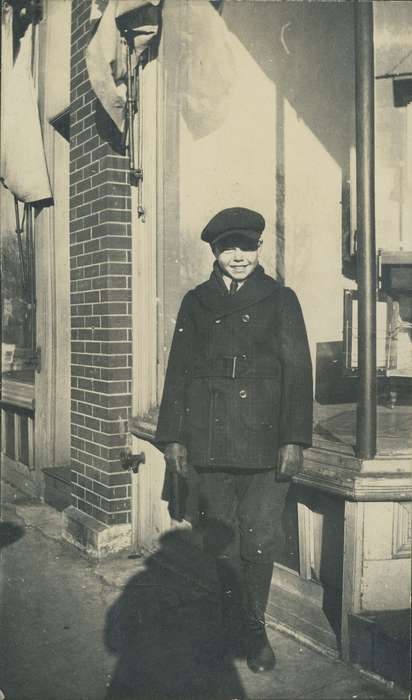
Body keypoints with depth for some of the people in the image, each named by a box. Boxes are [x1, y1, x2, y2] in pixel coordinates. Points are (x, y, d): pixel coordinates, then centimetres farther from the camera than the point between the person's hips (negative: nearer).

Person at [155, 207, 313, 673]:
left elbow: (297, 372, 1)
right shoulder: (196, 302, 10)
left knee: (258, 539, 3)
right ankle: (238, 625, 29)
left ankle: (253, 628, 24)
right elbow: (178, 370, 9)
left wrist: (294, 439, -5)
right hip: (207, 437, 2)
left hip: (260, 438, -2)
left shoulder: (280, 300, 5)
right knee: (220, 537, 10)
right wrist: (172, 437, 4)